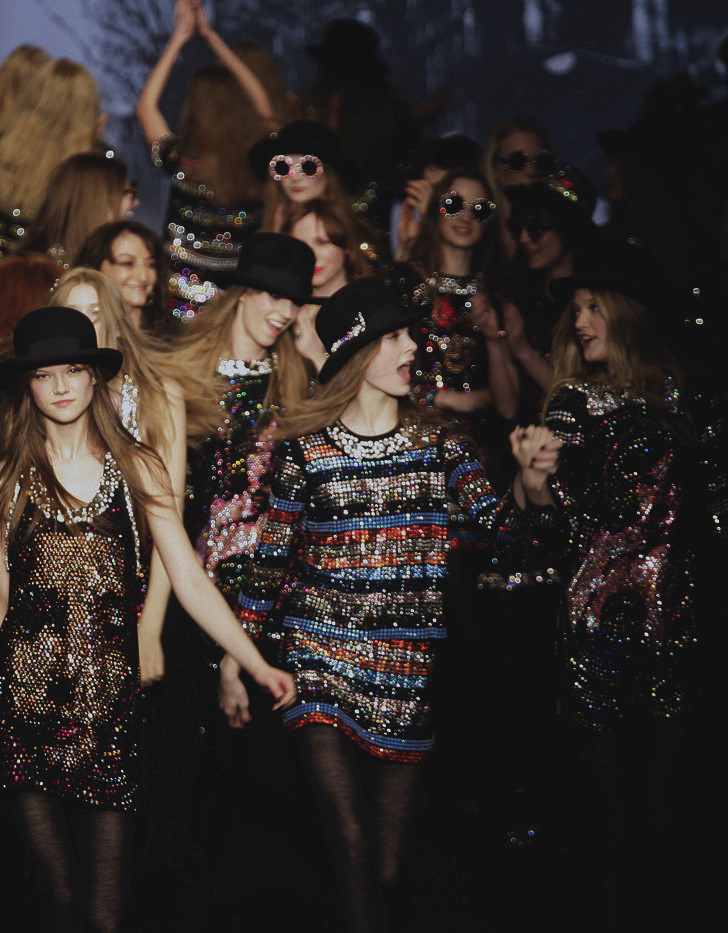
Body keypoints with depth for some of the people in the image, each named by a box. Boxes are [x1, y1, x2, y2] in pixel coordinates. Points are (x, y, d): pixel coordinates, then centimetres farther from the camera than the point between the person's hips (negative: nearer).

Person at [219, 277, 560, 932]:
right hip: (323, 658, -2)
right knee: (349, 844, -19)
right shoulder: (305, 448, 0)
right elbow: (270, 559, 5)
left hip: (409, 674, 2)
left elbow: (503, 522, -4)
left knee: (387, 869, 7)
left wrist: (531, 482, -25)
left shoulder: (437, 444, 8)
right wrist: (233, 660, 4)